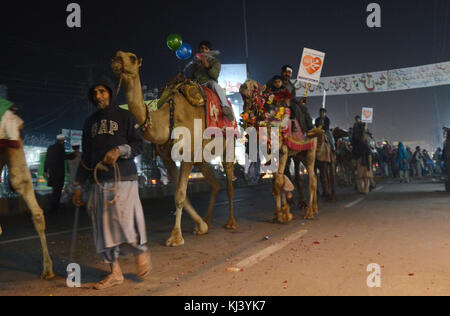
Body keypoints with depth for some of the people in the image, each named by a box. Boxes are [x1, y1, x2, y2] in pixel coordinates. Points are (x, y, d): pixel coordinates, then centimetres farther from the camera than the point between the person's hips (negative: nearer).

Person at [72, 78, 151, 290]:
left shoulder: (125, 117, 5)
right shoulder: (90, 122, 18)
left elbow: (139, 145, 0)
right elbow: (85, 156, 19)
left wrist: (120, 150, -19)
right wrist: (79, 186, 15)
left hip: (123, 179, -4)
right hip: (98, 182, 5)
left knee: (126, 220, -9)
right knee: (104, 225, 3)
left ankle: (141, 252, 20)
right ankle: (115, 273, 12)